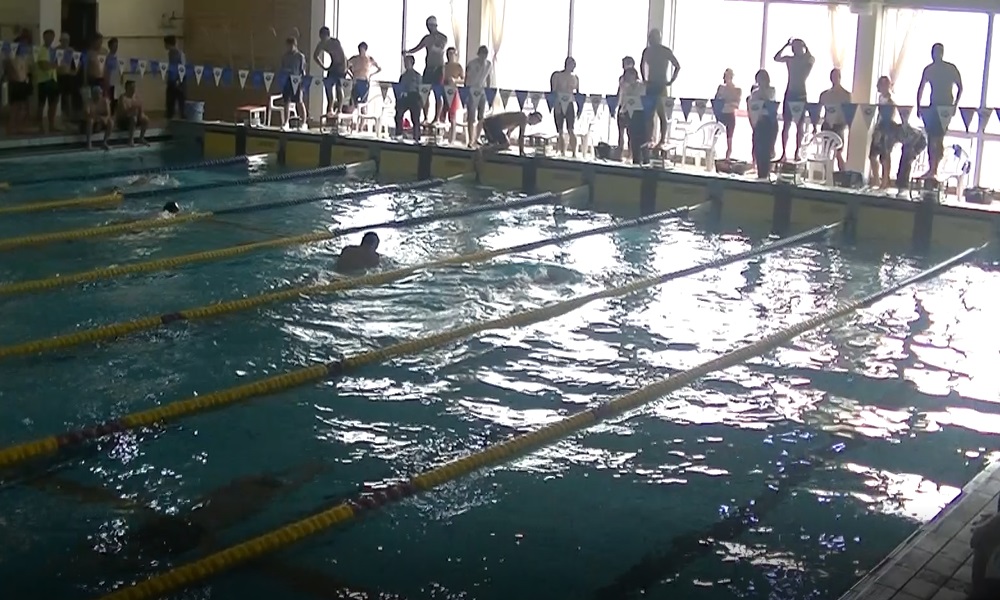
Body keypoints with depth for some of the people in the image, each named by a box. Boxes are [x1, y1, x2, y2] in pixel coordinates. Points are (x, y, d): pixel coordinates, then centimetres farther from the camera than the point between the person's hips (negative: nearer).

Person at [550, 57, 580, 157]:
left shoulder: (575, 78, 8)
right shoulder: (557, 75, 1)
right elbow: (553, 92, -2)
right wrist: (556, 105, -12)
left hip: (570, 105, 1)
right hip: (559, 105, -1)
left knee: (571, 130, -10)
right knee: (560, 132, 2)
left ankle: (574, 153, -11)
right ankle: (562, 153, 8)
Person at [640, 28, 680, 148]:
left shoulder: (666, 51, -6)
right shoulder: (647, 51, 8)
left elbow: (677, 66, -4)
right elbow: (642, 65, 23)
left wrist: (670, 82, -7)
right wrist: (644, 80, 13)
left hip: (661, 86, -5)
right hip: (650, 85, 5)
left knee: (661, 114, -6)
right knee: (649, 113, 3)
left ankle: (662, 140, -4)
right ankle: (649, 139, 7)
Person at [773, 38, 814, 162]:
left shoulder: (808, 60, 2)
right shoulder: (789, 59, 6)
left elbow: (812, 59, -21)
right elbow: (776, 58, -11)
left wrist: (805, 46, -12)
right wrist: (786, 45, -13)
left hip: (801, 94, -2)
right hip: (789, 93, 2)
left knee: (799, 125, 0)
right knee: (786, 124, -2)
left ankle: (798, 152, 4)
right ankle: (784, 153, -2)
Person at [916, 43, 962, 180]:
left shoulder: (951, 69, -1)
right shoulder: (929, 69, 8)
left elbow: (959, 88, 1)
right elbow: (921, 89, 10)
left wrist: (955, 105, -9)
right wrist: (918, 106, 2)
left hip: (946, 107, -4)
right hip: (933, 107, 4)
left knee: (938, 138, -7)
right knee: (931, 138, 0)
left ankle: (933, 170, -6)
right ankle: (932, 169, 3)